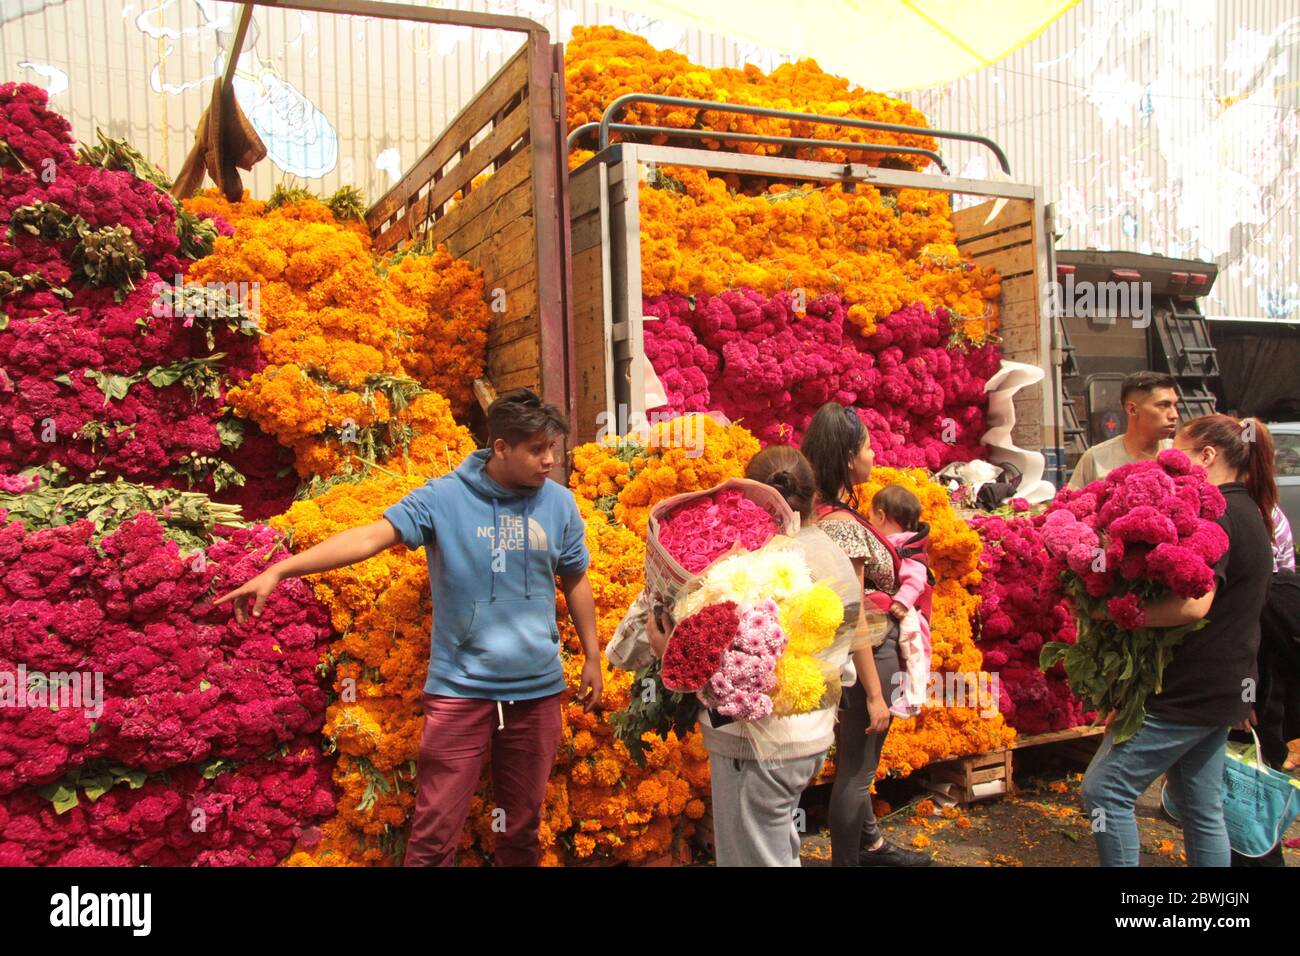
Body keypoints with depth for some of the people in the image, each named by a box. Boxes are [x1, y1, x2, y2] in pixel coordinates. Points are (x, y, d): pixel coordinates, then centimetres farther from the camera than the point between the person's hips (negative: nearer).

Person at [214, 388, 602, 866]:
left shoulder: (559, 503, 1)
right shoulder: (443, 497, -9)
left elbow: (576, 581, 12)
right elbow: (368, 537, -18)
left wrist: (592, 657, 14)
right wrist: (277, 570, -28)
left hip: (537, 688, 3)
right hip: (460, 686, -3)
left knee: (523, 827, 16)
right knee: (434, 832, 1)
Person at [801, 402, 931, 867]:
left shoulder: (826, 512, 2)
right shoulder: (843, 525, -25)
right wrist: (874, 694, -20)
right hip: (866, 659, -10)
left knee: (857, 762, 25)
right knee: (856, 769, 7)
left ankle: (870, 843, 46)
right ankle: (847, 859, 24)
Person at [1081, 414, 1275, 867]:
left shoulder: (1217, 514, -18)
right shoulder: (1247, 513, 14)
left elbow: (1193, 604, -31)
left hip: (1190, 690, -10)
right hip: (1222, 688, 10)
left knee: (1105, 789, -4)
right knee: (1202, 809, 18)